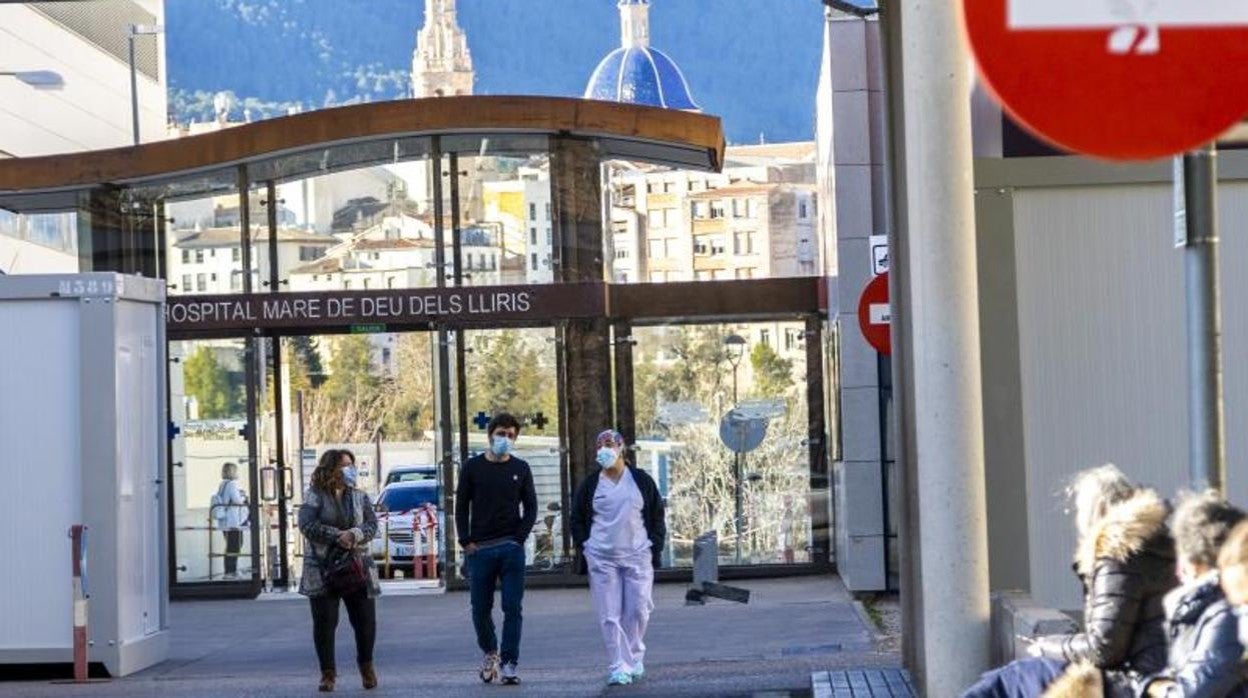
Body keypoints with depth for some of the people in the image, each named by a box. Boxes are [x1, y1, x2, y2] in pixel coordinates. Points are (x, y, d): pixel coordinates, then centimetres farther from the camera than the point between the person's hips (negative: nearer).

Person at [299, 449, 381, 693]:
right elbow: (307, 524, -12)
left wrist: (353, 535, -19)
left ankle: (366, 665, 24)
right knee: (324, 622, -2)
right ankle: (328, 673, 8)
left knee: (365, 621, 3)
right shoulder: (314, 496, 1)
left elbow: (371, 524, 2)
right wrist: (337, 536, -19)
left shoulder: (359, 496, 11)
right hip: (322, 569, -3)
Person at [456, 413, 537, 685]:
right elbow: (461, 506, 6)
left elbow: (531, 507, 8)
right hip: (478, 549, 0)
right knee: (480, 609, 4)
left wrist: (519, 538, -4)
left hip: (511, 548, 0)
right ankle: (489, 653, 26)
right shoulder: (473, 467, 5)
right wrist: (466, 542, -3)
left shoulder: (520, 469, 8)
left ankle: (509, 663, -2)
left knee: (512, 608, -5)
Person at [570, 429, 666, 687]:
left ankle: (634, 658, 19)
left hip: (638, 557, 0)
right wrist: (585, 552, 2)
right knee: (610, 616, -4)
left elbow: (657, 517, 10)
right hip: (602, 559, 0)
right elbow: (577, 520, 12)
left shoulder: (641, 481, 7)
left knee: (638, 610, -2)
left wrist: (655, 549, 2)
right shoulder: (590, 485, 7)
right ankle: (618, 667, -3)